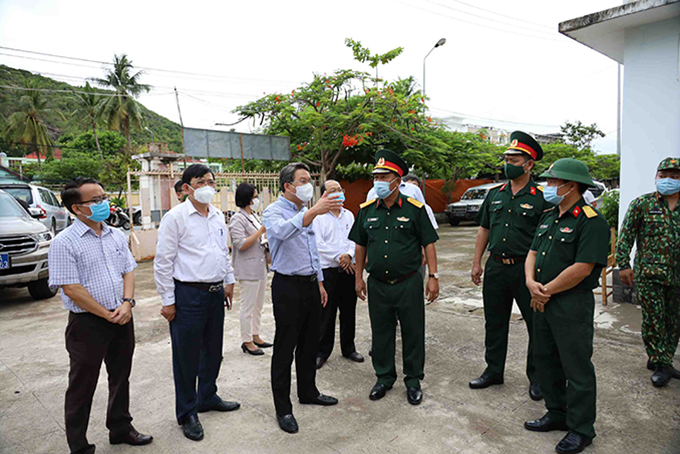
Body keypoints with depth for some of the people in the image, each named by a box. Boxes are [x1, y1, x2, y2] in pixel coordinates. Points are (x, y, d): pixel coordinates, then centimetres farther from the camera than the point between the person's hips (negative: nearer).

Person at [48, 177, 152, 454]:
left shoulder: (117, 236, 6)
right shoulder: (64, 243, -13)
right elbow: (71, 288, -16)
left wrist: (127, 303, -8)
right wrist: (107, 315, -13)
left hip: (122, 319, 6)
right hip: (88, 324, -6)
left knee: (121, 378, 19)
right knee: (82, 387, 9)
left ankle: (120, 428, 37)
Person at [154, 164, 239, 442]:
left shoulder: (218, 216, 11)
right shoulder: (175, 217, -10)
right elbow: (163, 262, -10)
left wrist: (229, 281, 19)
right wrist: (167, 301, -11)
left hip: (216, 294, 7)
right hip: (188, 295, -6)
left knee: (213, 351, 18)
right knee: (187, 356, 5)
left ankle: (208, 397, 38)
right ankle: (187, 413, 22)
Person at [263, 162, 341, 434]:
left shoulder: (306, 213, 15)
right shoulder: (274, 211, -10)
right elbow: (282, 231, -36)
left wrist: (320, 282, 20)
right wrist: (314, 211, -44)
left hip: (310, 285, 8)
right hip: (288, 287, -8)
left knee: (309, 344, 18)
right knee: (285, 348, 2)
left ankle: (308, 392, 35)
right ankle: (283, 408, 14)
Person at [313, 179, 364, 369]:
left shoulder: (349, 215, 12)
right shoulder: (318, 217, -3)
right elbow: (318, 244, -11)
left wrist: (349, 255, -13)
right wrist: (339, 258, -13)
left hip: (349, 269, 5)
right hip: (328, 270, -4)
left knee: (349, 311, 12)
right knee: (326, 313, 1)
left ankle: (348, 348, 27)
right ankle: (322, 351, 15)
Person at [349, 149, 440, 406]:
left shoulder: (414, 209, -4)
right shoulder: (367, 210, 5)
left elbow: (428, 243, -1)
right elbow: (360, 245, 12)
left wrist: (433, 276, -6)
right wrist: (358, 277, 10)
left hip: (409, 283, -3)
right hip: (377, 285, 3)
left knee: (413, 333, 8)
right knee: (381, 333, 13)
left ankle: (413, 381, 26)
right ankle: (384, 377, 31)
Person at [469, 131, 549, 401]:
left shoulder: (541, 197, -7)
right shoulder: (495, 194, 8)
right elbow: (484, 229, 13)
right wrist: (477, 262, 10)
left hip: (526, 270, -4)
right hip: (495, 268, 5)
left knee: (537, 326, 7)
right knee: (494, 323, 14)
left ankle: (536, 378, 25)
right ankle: (494, 371, 30)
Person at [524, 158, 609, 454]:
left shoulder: (591, 221, -15)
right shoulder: (549, 216, 12)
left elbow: (582, 268, -22)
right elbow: (533, 253, 12)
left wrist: (546, 291, -14)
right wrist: (531, 283, -6)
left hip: (572, 305, -9)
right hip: (542, 303, 9)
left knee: (577, 369, 4)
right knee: (545, 360, 18)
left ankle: (581, 430, 21)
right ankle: (557, 414, 35)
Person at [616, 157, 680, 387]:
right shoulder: (642, 204, -2)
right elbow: (626, 236, -3)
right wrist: (624, 265, -8)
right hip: (649, 274, -4)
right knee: (653, 320, 0)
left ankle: (659, 360, 27)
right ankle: (660, 364, 12)